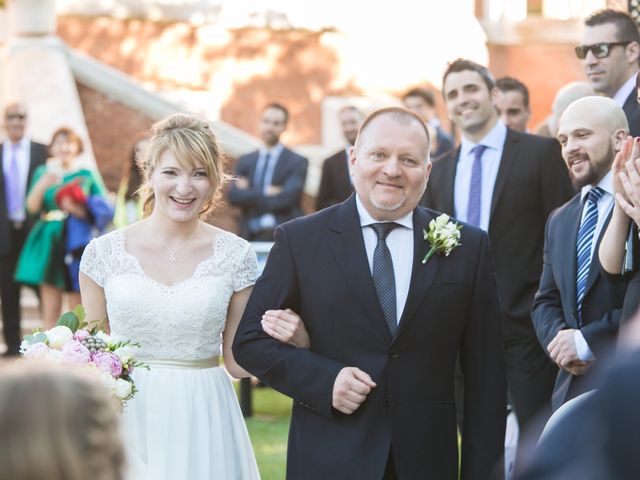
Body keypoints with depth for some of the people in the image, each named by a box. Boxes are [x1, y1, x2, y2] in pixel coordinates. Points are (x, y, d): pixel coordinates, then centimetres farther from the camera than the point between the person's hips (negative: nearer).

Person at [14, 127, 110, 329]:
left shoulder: (87, 176, 8)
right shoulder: (43, 172, 13)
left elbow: (103, 212, 3)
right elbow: (32, 207, 0)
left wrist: (80, 210, -14)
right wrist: (45, 182, -13)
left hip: (78, 243, -2)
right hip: (48, 243, 2)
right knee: (50, 310, 0)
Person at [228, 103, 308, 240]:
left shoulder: (297, 162, 1)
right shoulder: (245, 161, 13)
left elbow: (286, 198, -12)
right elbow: (234, 196, 0)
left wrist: (250, 195, -4)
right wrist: (265, 193, -11)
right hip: (252, 237, 3)